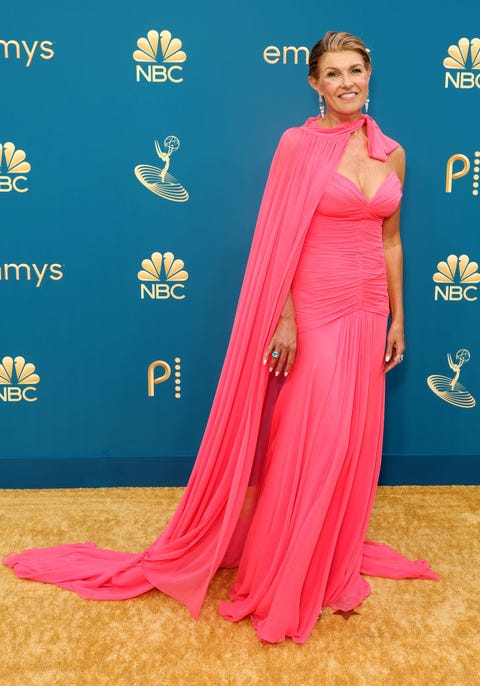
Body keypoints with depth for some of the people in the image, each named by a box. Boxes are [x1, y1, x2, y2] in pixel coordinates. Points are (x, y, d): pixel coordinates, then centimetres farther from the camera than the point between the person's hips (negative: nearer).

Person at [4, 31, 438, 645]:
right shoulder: (298, 144, -7)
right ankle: (282, 576, 23)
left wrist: (397, 318, 12)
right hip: (316, 308, -6)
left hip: (369, 309, 6)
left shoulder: (391, 153, 9)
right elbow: (278, 242, -10)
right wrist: (285, 319, -15)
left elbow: (391, 240, 13)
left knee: (353, 438, 13)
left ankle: (333, 560, 35)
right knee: (308, 439, 0)